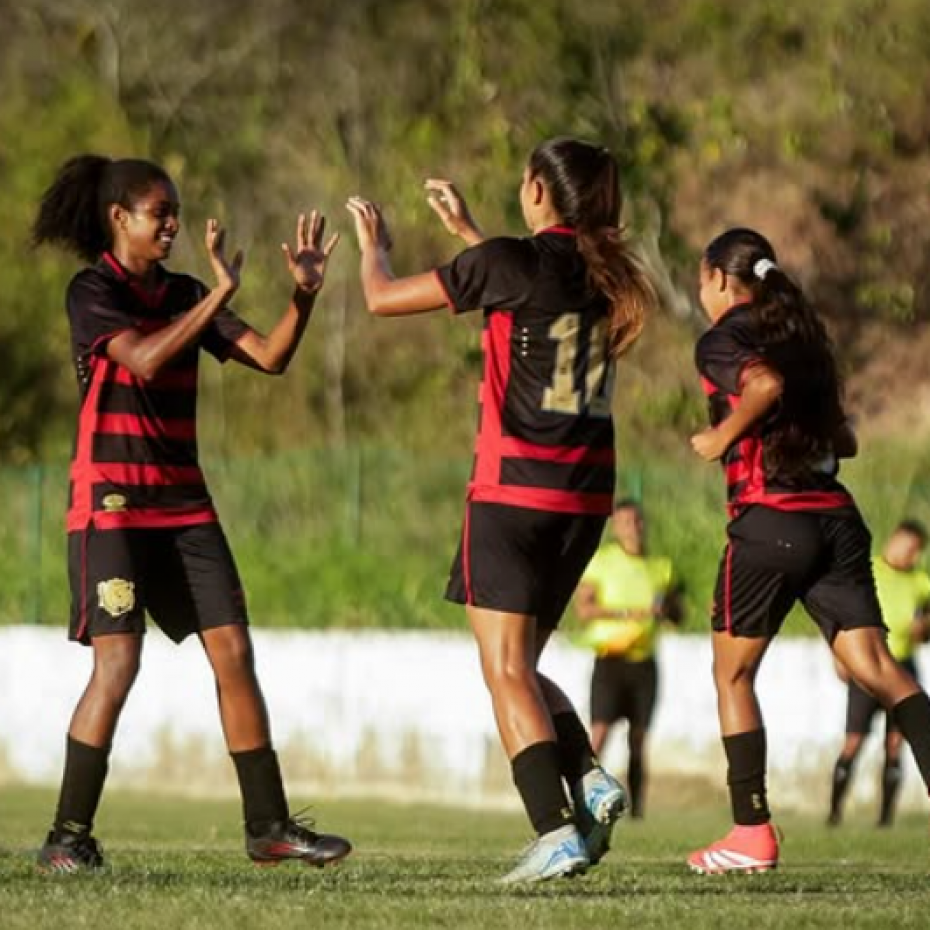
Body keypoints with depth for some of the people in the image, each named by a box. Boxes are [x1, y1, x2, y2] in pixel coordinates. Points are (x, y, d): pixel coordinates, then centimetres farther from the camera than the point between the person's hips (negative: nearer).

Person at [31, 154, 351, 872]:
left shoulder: (183, 295, 12)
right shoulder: (92, 292, -6)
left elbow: (270, 357, 6)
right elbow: (143, 359, -22)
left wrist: (304, 292, -9)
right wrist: (220, 294, -23)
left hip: (184, 500, 7)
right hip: (112, 500, -6)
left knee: (234, 652, 2)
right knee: (118, 660, -15)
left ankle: (269, 826, 7)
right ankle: (70, 836, -9)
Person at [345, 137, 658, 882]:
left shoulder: (508, 262, -10)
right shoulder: (605, 272, 8)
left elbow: (383, 298, 0)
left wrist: (374, 246, 20)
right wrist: (466, 229, 41)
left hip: (514, 490, -6)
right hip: (586, 495, 6)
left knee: (507, 671, -4)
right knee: (520, 665, 18)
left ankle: (556, 831, -18)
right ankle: (590, 780, -4)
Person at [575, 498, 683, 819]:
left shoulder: (660, 566, 12)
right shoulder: (601, 561, -1)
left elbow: (678, 615, 19)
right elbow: (584, 608, -10)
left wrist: (666, 608, -5)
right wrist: (628, 613, -20)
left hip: (644, 661, 4)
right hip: (611, 658, -4)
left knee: (639, 739, 5)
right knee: (600, 734, -14)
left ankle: (636, 810, 9)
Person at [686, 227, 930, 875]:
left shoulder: (723, 339, -1)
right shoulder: (804, 335, 20)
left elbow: (764, 384, -23)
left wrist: (722, 436, -9)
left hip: (769, 521, -6)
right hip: (836, 517, 6)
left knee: (733, 673, 9)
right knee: (874, 664, -5)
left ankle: (753, 833, 4)